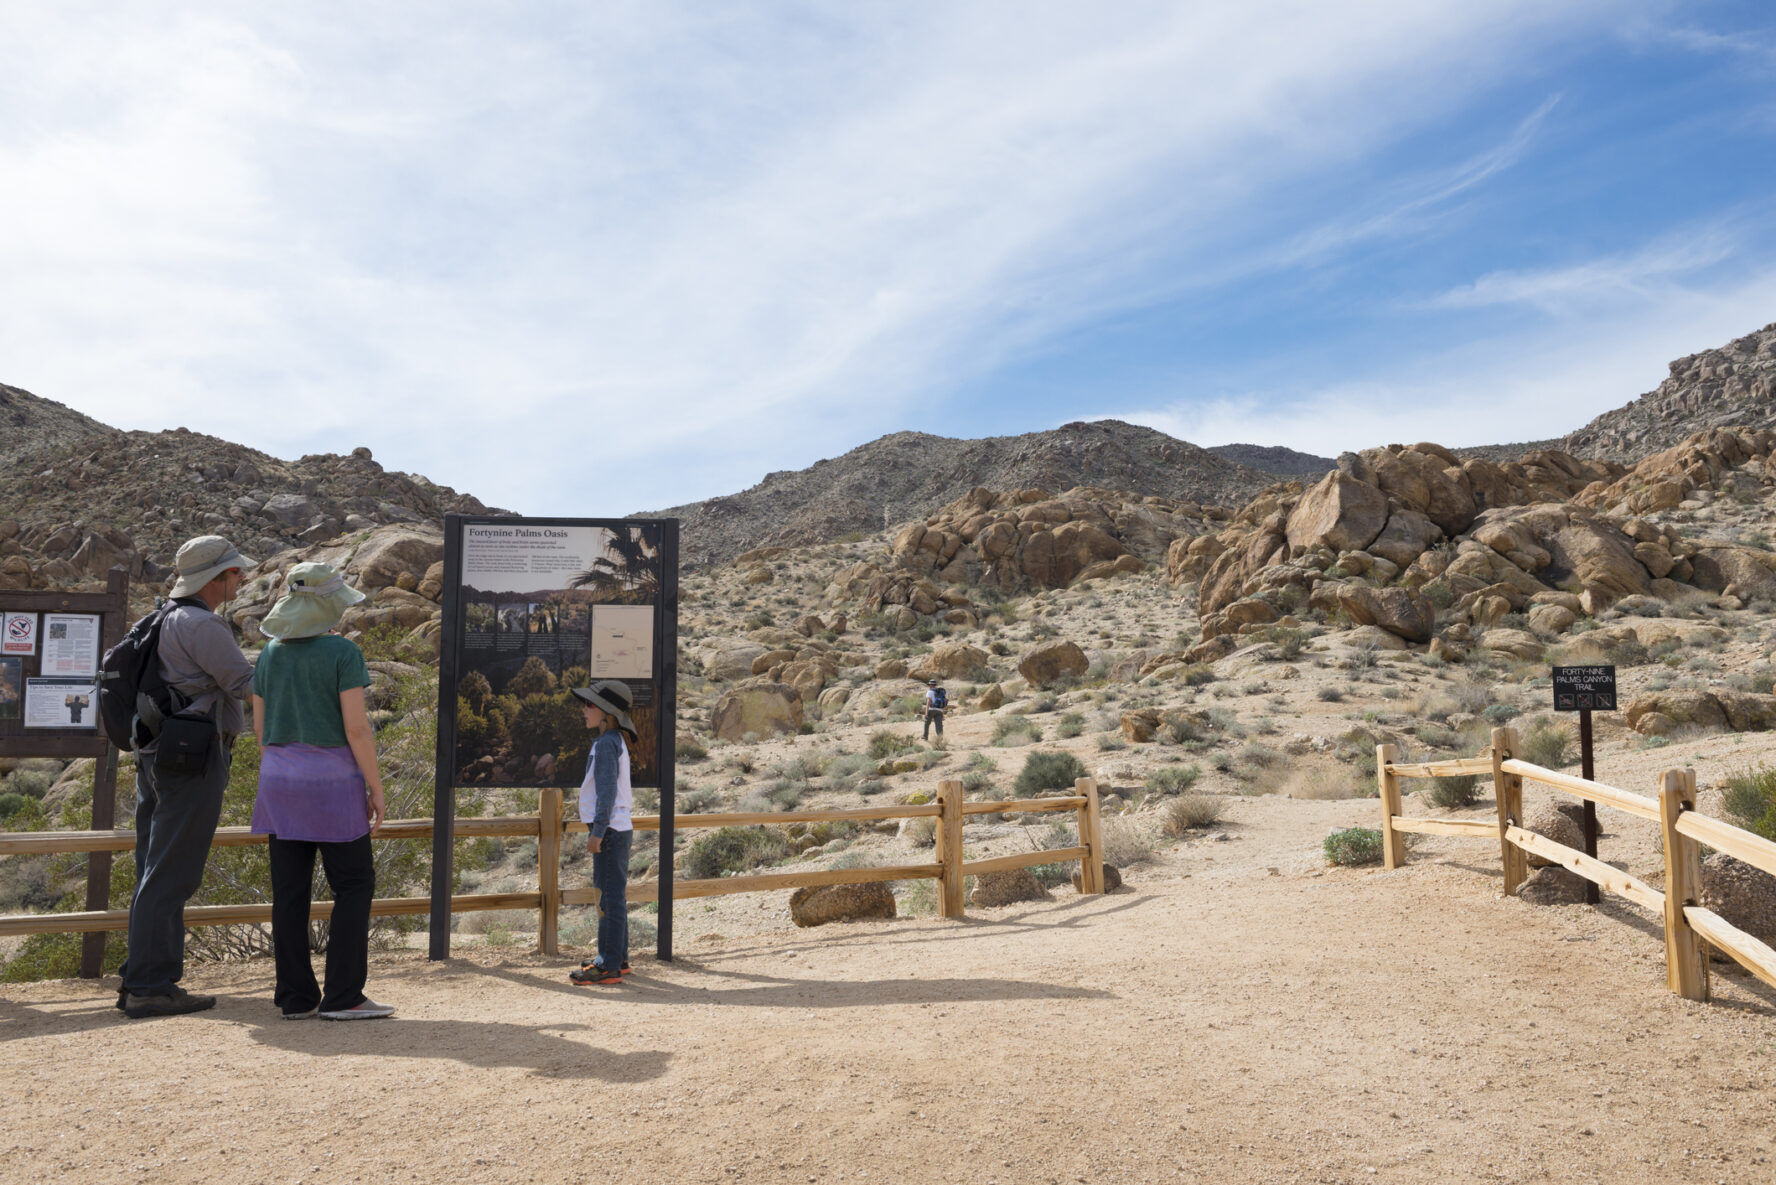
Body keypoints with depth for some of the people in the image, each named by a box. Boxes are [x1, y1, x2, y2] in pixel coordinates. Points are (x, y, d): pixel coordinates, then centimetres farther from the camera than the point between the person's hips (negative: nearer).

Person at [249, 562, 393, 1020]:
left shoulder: (271, 652, 8)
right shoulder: (342, 651, -12)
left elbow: (260, 725, 11)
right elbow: (356, 726, -16)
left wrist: (276, 778, 20)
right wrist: (376, 788, -10)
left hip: (280, 778, 6)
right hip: (331, 778, -6)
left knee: (290, 891, 8)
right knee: (353, 884, 2)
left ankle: (296, 996, 11)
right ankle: (343, 996, 0)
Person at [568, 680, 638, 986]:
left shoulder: (606, 744, -15)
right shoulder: (615, 742, 15)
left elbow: (607, 791, -20)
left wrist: (598, 831, -19)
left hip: (610, 831, -10)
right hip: (619, 829, 10)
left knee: (610, 897, -7)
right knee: (613, 896, 16)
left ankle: (609, 966, -3)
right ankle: (617, 957, 25)